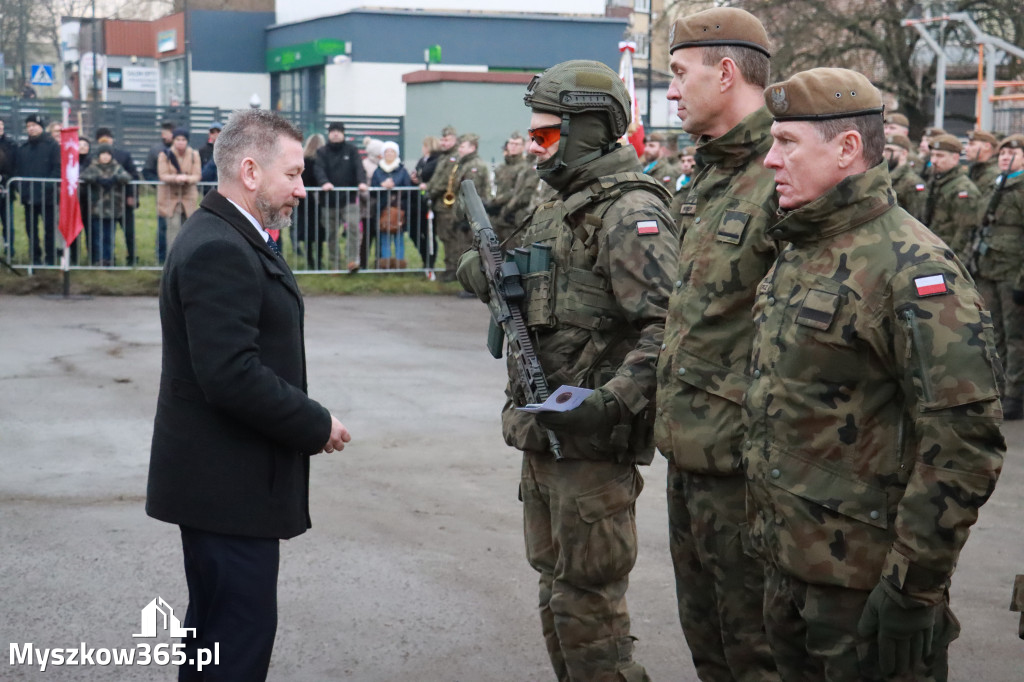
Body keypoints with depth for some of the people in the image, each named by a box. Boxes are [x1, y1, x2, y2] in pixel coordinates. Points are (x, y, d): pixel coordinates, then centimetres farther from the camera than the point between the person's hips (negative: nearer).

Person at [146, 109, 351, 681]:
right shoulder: (219, 251, -20)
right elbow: (232, 376, -27)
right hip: (227, 484, -11)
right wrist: (317, 425, -16)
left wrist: (308, 420, 11)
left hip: (220, 481, 11)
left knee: (215, 627, 20)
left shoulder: (232, 239, 15)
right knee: (242, 634, -6)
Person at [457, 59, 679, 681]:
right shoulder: (558, 209, 15)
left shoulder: (630, 211, -15)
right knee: (556, 589, 19)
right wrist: (494, 280, 5)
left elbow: (668, 324, -25)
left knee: (588, 606, -4)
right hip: (544, 433, 10)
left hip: (591, 444, -10)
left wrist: (612, 404, -33)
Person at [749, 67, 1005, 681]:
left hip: (865, 579, -8)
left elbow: (966, 439, -23)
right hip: (788, 561, 9)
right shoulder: (799, 254, 11)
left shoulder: (913, 268, -19)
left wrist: (914, 585, -22)